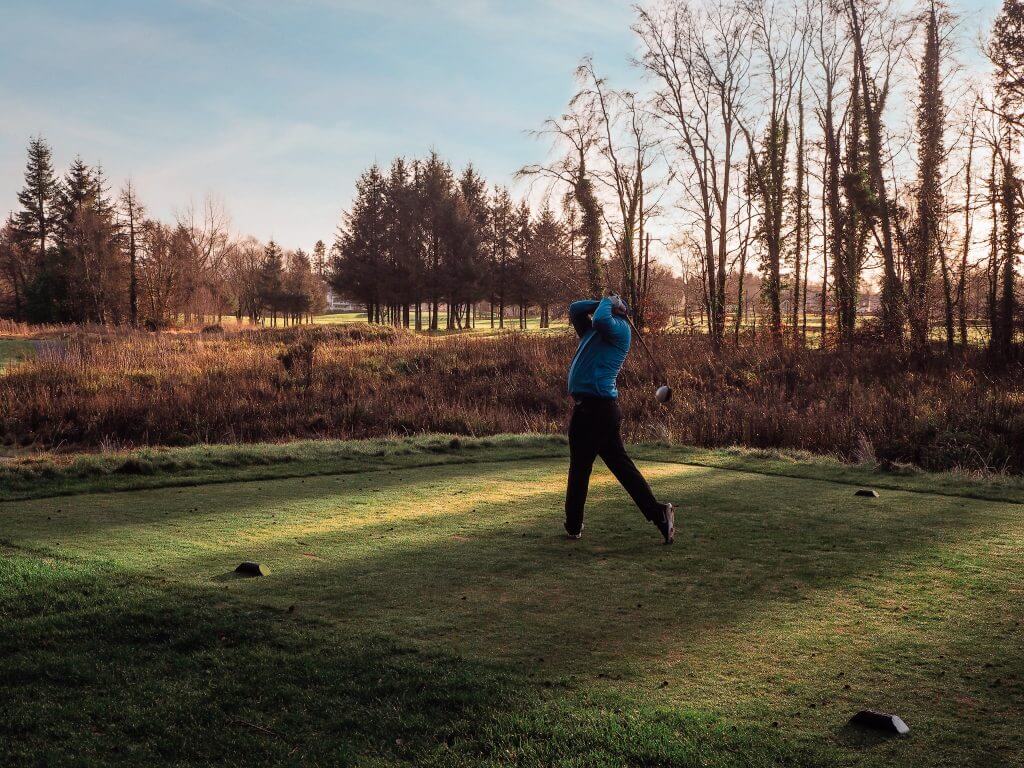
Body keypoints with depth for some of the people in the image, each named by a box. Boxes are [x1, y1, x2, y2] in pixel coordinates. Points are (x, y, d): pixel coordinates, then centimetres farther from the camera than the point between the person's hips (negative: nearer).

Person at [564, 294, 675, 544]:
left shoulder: (619, 328, -4)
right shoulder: (594, 331, 21)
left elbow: (601, 319, -25)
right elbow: (575, 308, 26)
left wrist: (608, 302, -5)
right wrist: (604, 303, 15)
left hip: (594, 408, -9)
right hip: (601, 407, 9)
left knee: (579, 468, 3)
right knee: (621, 464, 6)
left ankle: (573, 525, 14)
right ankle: (658, 513, 2)